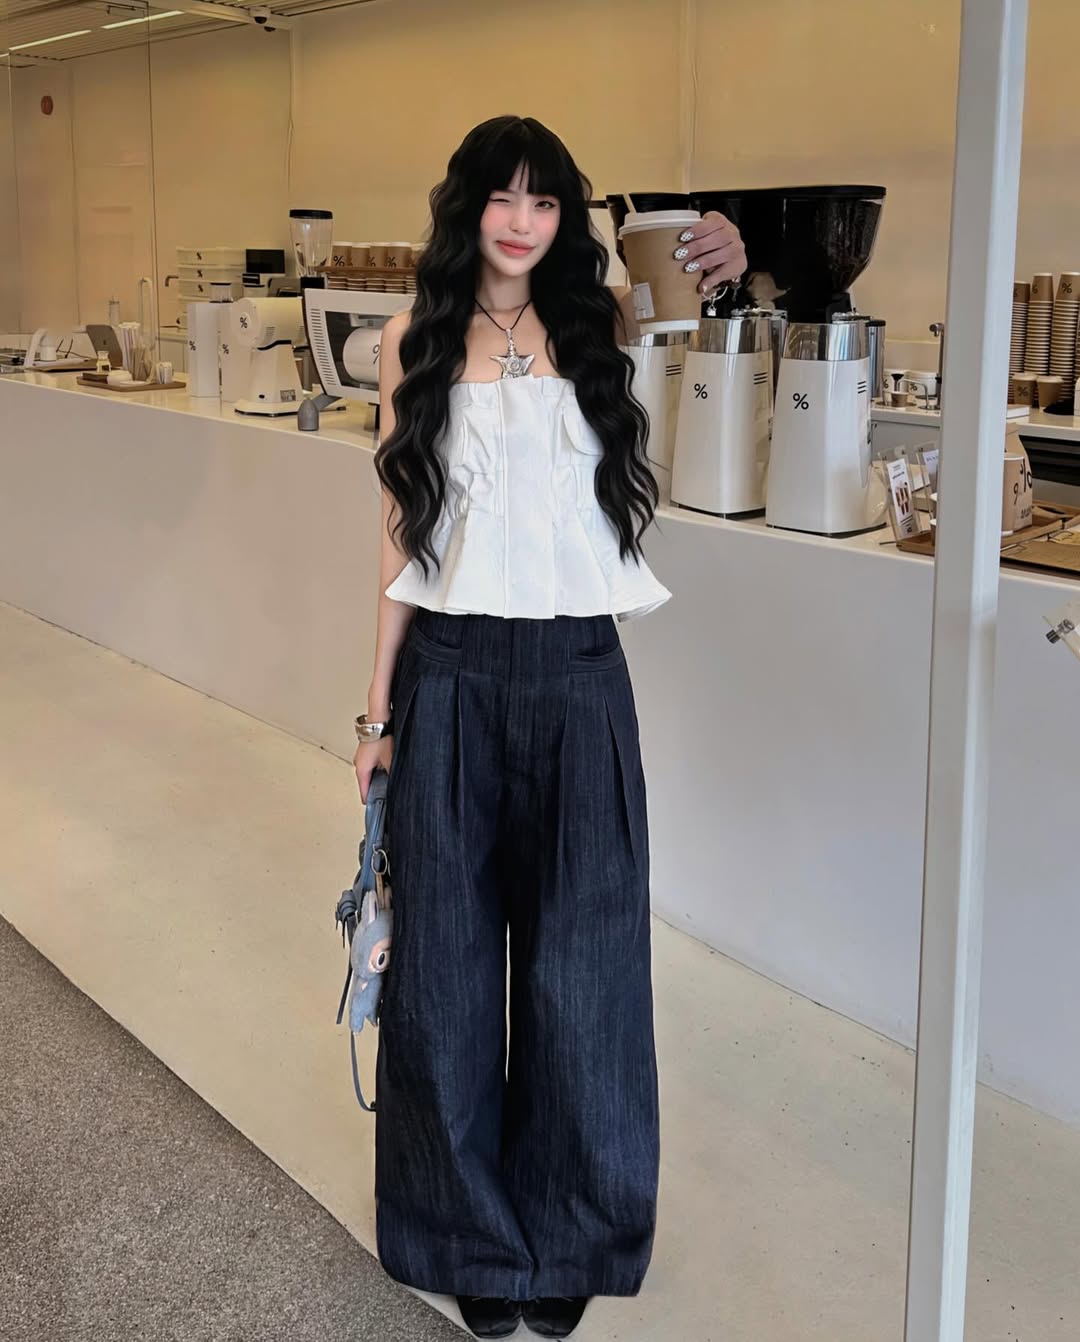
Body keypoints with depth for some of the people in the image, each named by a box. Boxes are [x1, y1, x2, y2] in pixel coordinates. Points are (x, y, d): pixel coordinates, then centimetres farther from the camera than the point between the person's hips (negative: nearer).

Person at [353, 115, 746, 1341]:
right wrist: (380, 711, 4)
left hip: (577, 678, 0)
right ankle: (473, 1235, 31)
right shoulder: (417, 341, 4)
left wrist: (721, 272, -38)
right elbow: (404, 534, 5)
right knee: (450, 964, 9)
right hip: (450, 675, 1)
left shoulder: (598, 328, 3)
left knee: (578, 964, 6)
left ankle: (567, 1236, 29)